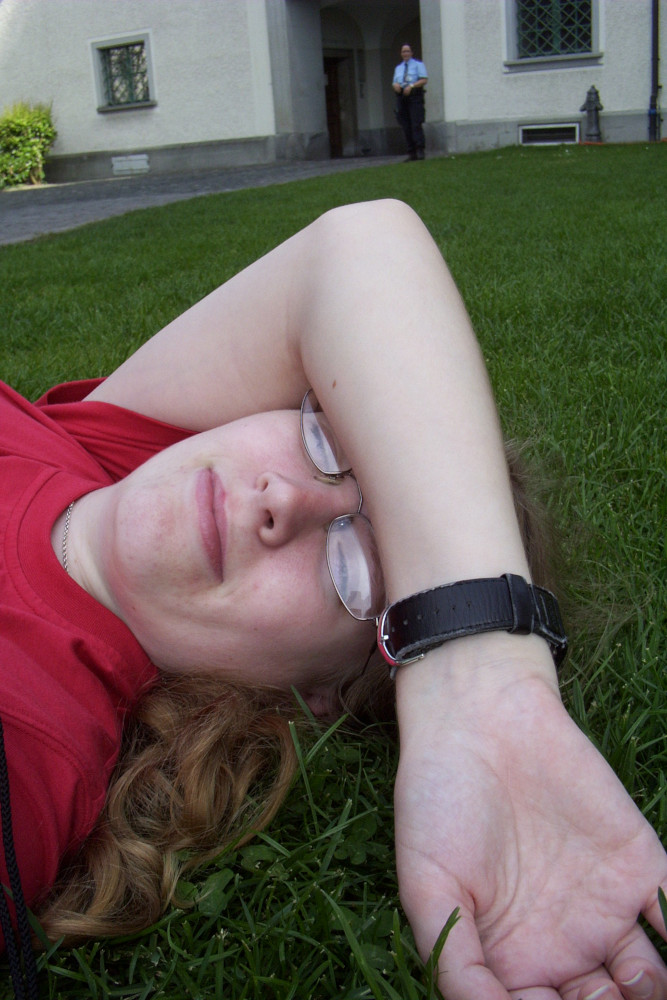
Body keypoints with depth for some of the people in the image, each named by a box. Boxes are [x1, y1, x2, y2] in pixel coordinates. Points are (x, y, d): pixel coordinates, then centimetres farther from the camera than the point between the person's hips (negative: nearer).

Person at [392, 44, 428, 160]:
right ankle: (411, 152, 0)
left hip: (414, 95, -5)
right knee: (406, 126, 0)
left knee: (416, 124, -15)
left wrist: (411, 86, -16)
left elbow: (424, 80, -3)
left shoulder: (418, 64, 8)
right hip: (401, 97, 5)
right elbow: (394, 82, 22)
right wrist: (395, 85, -3)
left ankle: (420, 150, -17)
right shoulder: (398, 68, 24)